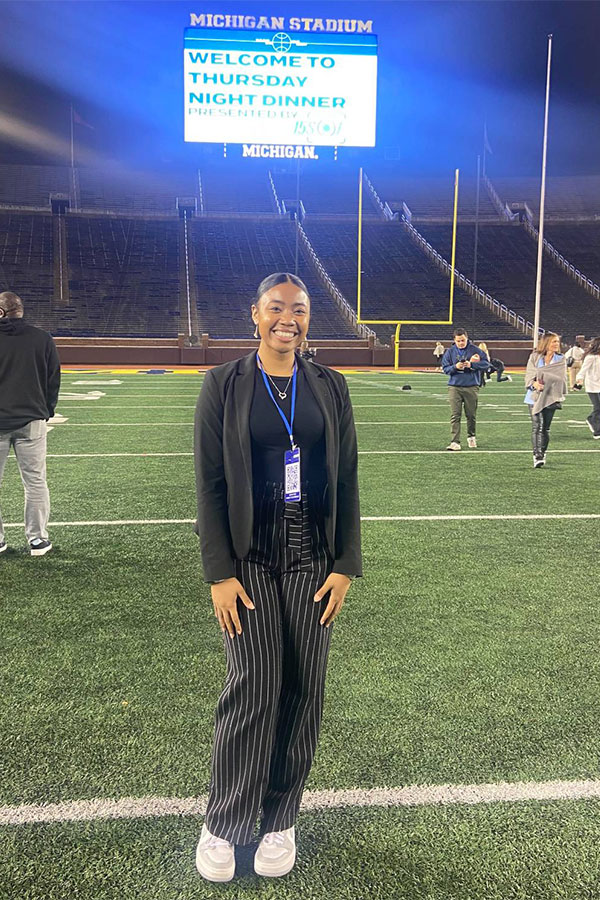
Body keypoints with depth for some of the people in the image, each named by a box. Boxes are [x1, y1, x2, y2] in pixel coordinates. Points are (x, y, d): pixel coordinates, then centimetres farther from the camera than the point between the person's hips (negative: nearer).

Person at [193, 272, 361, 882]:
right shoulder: (223, 386, -1)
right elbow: (210, 484, -3)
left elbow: (346, 482, 6)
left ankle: (280, 820, 28)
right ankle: (222, 825, 20)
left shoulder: (330, 387, 5)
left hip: (313, 561, 3)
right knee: (253, 690, -3)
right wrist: (219, 573, -8)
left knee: (302, 691, 8)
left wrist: (345, 565, 1)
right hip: (250, 561, -2)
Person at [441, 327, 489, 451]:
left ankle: (471, 437, 32)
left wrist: (471, 364, -17)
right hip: (454, 387, 0)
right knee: (455, 415, -7)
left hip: (471, 387, 0)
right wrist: (455, 367, -15)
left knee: (471, 415, 10)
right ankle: (455, 442, -7)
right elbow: (445, 368, 4)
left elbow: (485, 363, -2)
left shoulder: (474, 350, 1)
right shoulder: (450, 351, 5)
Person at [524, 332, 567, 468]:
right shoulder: (535, 357, 3)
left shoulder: (561, 359, 6)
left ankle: (542, 454, 14)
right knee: (536, 426, -8)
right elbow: (528, 375, 1)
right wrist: (534, 383, -19)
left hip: (551, 397, 1)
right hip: (535, 397, -1)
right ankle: (537, 456, -7)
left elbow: (562, 378, 7)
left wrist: (560, 396, -2)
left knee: (545, 428, 3)